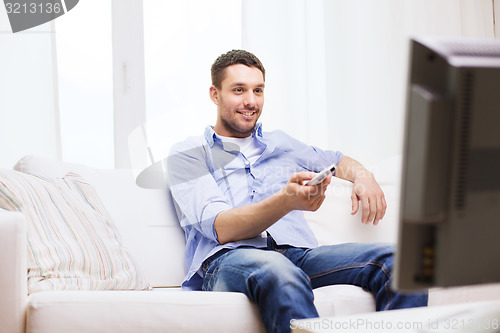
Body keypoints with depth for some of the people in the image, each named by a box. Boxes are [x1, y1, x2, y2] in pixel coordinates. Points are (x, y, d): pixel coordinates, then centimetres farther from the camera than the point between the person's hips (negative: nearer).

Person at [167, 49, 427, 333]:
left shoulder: (280, 143, 27)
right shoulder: (188, 154, 10)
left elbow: (336, 160, 44)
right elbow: (222, 229, -5)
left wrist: (363, 177, 17)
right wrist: (287, 200, -23)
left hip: (300, 254, 5)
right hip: (228, 260, -5)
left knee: (395, 260, -22)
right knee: (278, 271, -42)